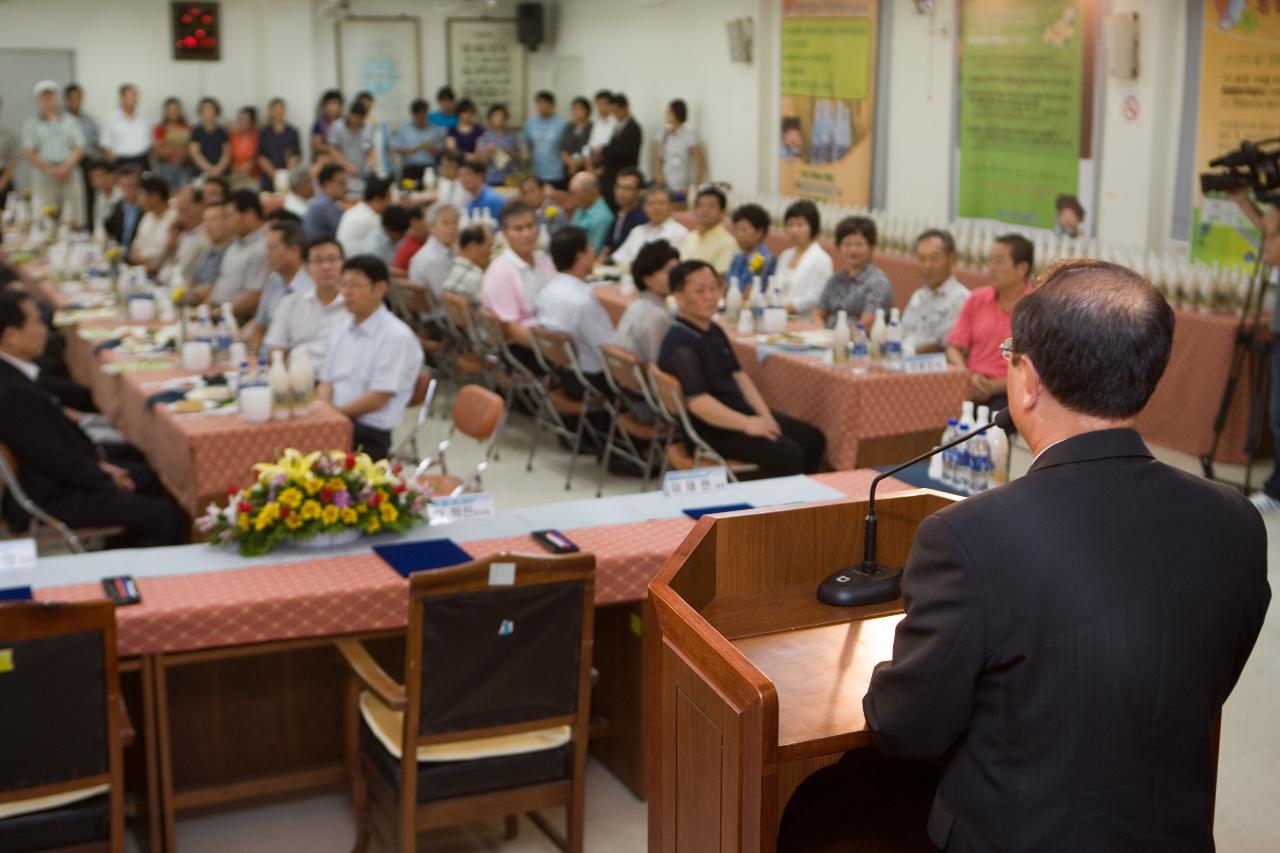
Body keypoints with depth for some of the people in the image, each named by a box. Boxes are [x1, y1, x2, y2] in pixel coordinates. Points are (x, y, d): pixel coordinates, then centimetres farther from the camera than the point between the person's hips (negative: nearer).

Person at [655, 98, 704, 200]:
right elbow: (658, 158, 13)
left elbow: (701, 164, -8)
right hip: (665, 188, 5)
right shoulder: (665, 134, 8)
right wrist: (658, 176, -4)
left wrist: (694, 187, -11)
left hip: (680, 190, -5)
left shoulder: (688, 136, -7)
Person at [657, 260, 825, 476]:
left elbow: (738, 375, 13)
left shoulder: (714, 331, 11)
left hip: (740, 412, 10)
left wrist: (765, 415, -1)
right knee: (788, 454, -24)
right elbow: (697, 402, -28)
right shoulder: (680, 345, -20)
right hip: (711, 430, -10)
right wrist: (747, 424, -24)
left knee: (813, 439, 7)